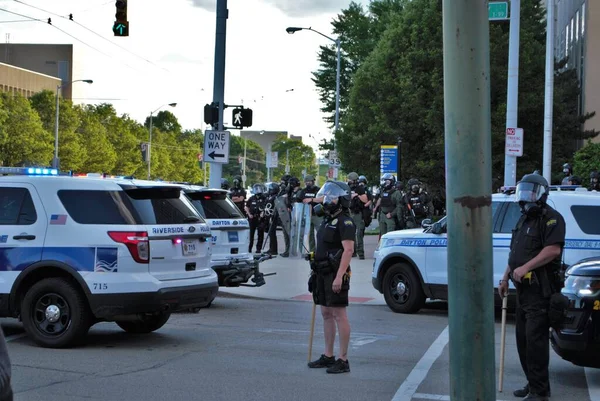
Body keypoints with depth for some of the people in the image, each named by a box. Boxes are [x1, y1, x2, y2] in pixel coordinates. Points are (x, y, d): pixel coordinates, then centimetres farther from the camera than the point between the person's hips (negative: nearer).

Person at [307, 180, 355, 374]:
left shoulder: (345, 221, -12)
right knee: (326, 314, 12)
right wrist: (315, 272, 18)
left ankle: (343, 360, -3)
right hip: (323, 273, 9)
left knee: (339, 315, -6)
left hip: (336, 275, -9)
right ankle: (328, 356, 19)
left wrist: (339, 276, -27)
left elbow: (348, 250, -20)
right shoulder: (328, 220, 17)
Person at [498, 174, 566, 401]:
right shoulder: (523, 220, 20)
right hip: (523, 288, 10)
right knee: (523, 337, 14)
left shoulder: (551, 218, -10)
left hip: (540, 290, -10)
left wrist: (525, 268, -25)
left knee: (535, 338, -11)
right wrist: (506, 278, 21)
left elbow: (553, 249, -23)